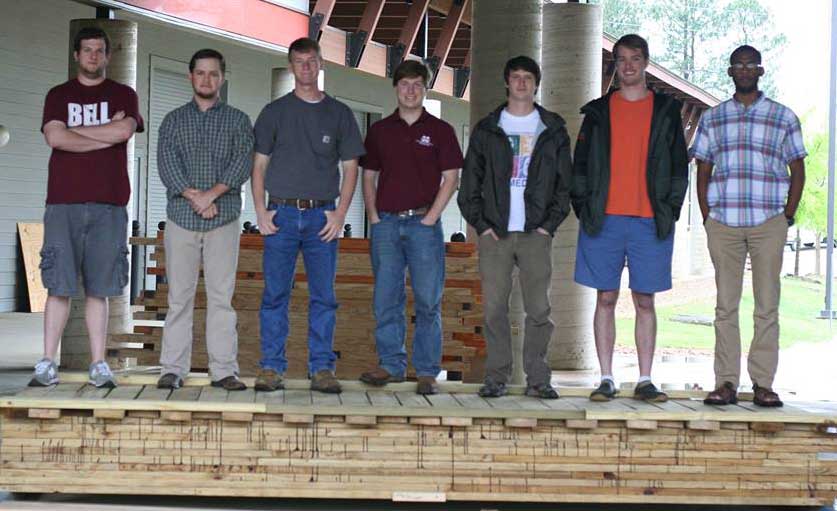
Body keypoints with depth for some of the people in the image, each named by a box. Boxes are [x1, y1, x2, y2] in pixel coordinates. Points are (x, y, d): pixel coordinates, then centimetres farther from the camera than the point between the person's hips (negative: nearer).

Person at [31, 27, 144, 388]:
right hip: (63, 204, 0)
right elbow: (55, 137, -4)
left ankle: (99, 365, 3)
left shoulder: (123, 95, 13)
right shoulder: (59, 95, 14)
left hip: (109, 205, 0)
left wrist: (73, 131, -2)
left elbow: (125, 130, -8)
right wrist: (107, 135, -5)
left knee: (98, 289, 1)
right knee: (58, 286, -3)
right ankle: (47, 365, 0)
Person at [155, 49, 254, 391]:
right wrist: (194, 197, -14)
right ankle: (173, 369, 5)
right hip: (181, 218, 1)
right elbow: (166, 162, 0)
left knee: (221, 296, -1)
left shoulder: (237, 120, 11)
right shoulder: (174, 120, 14)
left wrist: (213, 193, -16)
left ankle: (223, 370, 1)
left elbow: (243, 163, -3)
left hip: (223, 219, -1)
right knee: (179, 296, 1)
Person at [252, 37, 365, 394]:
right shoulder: (275, 111, 9)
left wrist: (340, 213, -3)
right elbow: (259, 165, 9)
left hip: (323, 217, 1)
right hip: (282, 214, 0)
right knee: (275, 294, -1)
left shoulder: (339, 113, 10)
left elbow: (350, 168, 9)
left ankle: (322, 368, 6)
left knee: (324, 296, 1)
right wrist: (261, 211, -3)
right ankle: (271, 367, 5)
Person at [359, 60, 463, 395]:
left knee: (428, 301, -2)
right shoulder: (380, 130, 12)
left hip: (424, 223, -2)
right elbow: (368, 176, 15)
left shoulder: (440, 130, 5)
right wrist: (373, 216, 3)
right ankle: (391, 365, 14)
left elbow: (451, 178, 1)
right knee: (386, 299, 4)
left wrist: (430, 217, -7)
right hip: (386, 223, 2)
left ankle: (427, 371, 3)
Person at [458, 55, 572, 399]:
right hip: (494, 233, 1)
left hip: (536, 233, 0)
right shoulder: (487, 129, 11)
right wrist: (480, 223, -1)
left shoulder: (553, 130, 11)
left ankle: (538, 379, 3)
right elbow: (469, 182, 9)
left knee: (538, 308, -3)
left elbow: (565, 183, 9)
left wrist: (550, 224, -2)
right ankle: (497, 377, 5)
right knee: (494, 308, -1)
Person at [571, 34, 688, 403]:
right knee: (606, 299, 3)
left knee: (645, 302, 4)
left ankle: (645, 381, 9)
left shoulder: (666, 110, 10)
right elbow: (581, 163, 9)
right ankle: (606, 379, 8)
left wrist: (670, 209, -2)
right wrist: (583, 207, -1)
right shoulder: (598, 111, 10)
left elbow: (679, 165, 9)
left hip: (650, 221, 0)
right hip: (605, 220, 0)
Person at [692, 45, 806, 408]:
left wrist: (788, 216, 1)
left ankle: (763, 384, 4)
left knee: (767, 306, 0)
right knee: (725, 305, 1)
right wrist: (707, 217, 3)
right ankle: (726, 382, 5)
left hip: (768, 223, -1)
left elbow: (797, 170, 10)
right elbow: (703, 171, 13)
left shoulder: (784, 118, 10)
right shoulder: (712, 119, 13)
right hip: (723, 223, 1)